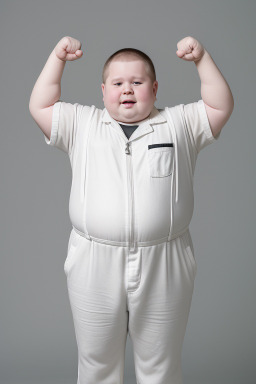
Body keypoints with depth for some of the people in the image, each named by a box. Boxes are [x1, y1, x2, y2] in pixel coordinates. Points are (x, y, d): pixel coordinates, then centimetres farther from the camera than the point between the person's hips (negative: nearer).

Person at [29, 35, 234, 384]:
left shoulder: (179, 123, 9)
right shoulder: (81, 124, 11)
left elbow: (221, 106, 5)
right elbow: (40, 107, 8)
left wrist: (202, 58, 0)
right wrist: (57, 58, 6)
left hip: (163, 266, 0)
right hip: (94, 265, 1)